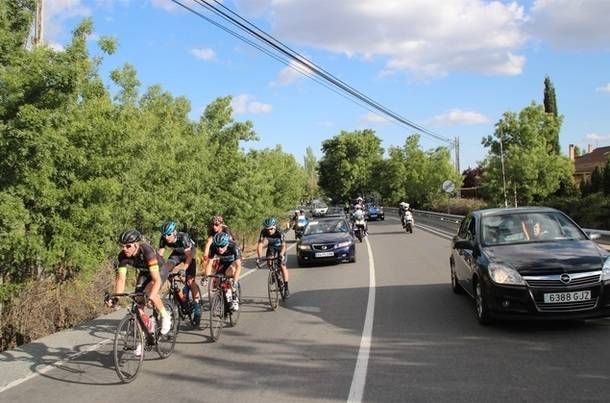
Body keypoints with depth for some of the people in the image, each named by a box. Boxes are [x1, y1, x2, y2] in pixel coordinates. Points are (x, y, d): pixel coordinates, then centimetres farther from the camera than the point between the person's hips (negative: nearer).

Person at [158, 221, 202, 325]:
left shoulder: (183, 237, -36)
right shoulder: (163, 239, -24)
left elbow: (188, 256, -34)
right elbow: (159, 255, -19)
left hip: (189, 253, -4)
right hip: (176, 253, 4)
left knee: (190, 281, -13)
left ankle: (197, 309, -5)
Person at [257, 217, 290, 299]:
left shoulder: (279, 233, -35)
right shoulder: (263, 232, -28)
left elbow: (283, 246, -41)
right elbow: (260, 244, -33)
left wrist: (281, 254, -59)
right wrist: (258, 256, -45)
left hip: (280, 247, -3)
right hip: (271, 247, 3)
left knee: (283, 266, -13)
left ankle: (286, 288, -6)